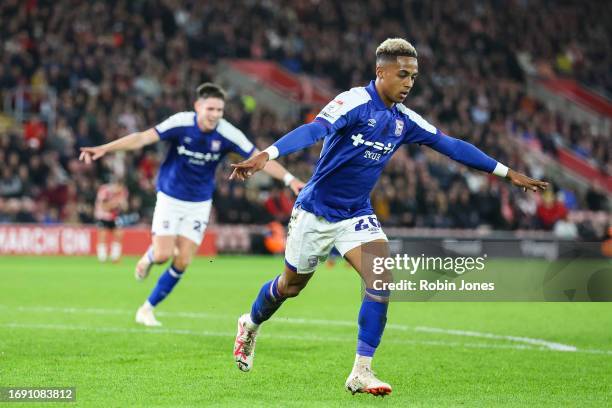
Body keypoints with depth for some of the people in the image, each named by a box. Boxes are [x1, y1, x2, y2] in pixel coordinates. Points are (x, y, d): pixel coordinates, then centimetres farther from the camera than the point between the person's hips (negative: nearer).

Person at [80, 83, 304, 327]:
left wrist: (289, 179, -22)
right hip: (170, 198, -2)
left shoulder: (227, 134, -15)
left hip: (199, 203, 2)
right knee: (163, 255, -12)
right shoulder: (181, 123, -20)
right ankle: (149, 256, 28)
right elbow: (142, 138, -22)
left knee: (182, 262, -3)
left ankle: (147, 309, 13)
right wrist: (104, 149, -31)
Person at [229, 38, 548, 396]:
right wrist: (266, 155, -50)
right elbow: (314, 130, -34)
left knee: (381, 281, -16)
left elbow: (452, 146, 7)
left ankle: (362, 372, -10)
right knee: (291, 286, 12)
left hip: (357, 215, 5)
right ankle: (250, 325, 44)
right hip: (316, 211, -5)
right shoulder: (354, 102, -20)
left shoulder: (405, 120, 0)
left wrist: (507, 172, 8)